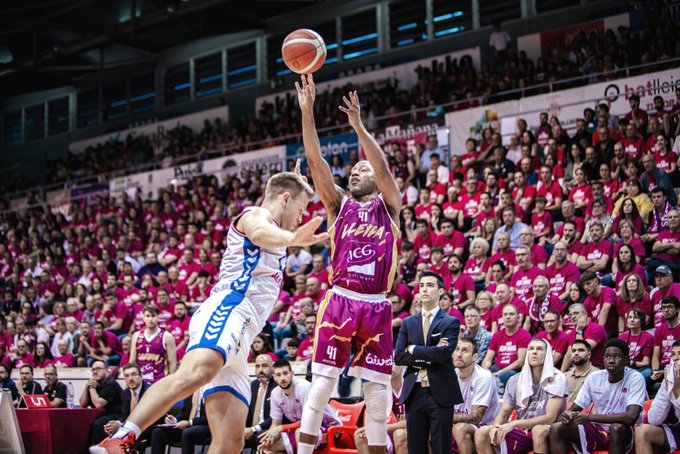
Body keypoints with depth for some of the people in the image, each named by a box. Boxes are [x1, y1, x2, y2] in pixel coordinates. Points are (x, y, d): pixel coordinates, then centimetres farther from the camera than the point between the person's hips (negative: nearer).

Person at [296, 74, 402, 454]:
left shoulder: (388, 205, 10)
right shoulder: (339, 204, 13)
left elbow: (383, 167, -8)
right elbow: (316, 160, 3)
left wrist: (358, 125, -16)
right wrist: (308, 112, -5)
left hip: (377, 308, 0)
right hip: (340, 302, 1)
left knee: (378, 393, 3)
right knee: (321, 387, -2)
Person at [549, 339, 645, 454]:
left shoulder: (636, 378, -14)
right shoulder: (594, 378, 0)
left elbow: (631, 417, -28)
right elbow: (574, 409, 6)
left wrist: (589, 417, -30)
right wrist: (567, 415, -21)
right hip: (597, 429, 5)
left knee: (617, 428, -38)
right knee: (556, 429, -16)